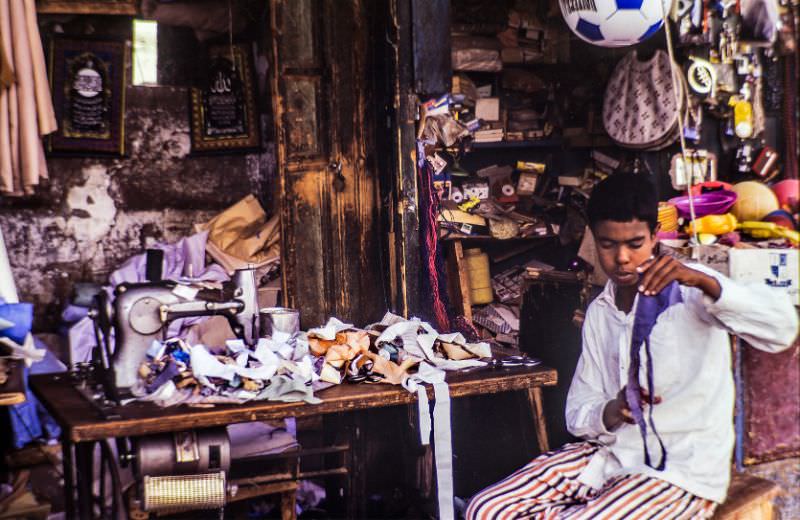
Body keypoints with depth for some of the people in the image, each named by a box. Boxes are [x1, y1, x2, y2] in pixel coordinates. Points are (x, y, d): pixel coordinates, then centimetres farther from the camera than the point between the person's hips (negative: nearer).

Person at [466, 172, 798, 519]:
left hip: (682, 471, -6)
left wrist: (705, 282, -36)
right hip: (610, 455, 6)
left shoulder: (686, 289, -6)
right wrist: (610, 413, -14)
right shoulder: (599, 312, 12)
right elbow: (577, 413, 9)